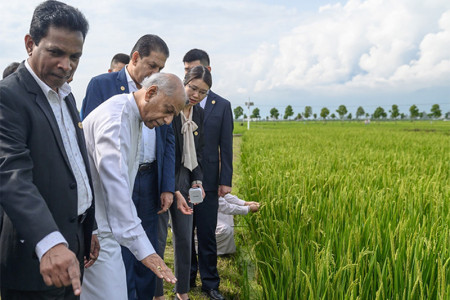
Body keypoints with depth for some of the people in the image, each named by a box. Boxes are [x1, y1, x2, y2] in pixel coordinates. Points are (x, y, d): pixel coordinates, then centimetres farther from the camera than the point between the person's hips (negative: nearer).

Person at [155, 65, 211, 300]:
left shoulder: (199, 114, 6)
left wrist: (197, 180, 0)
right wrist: (173, 191, -18)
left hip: (184, 182, 6)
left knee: (184, 238, 11)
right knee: (158, 237, 1)